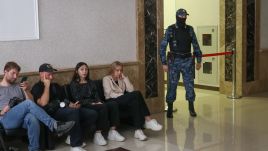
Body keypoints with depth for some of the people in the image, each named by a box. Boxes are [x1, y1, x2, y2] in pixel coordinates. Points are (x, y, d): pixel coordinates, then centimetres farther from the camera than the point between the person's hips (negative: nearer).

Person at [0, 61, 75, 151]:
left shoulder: (19, 86, 25)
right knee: (28, 103, -31)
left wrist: (26, 90, -1)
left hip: (22, 118, 3)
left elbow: (32, 101, 15)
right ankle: (54, 125, -37)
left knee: (32, 118, -37)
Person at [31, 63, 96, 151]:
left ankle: (73, 137, -3)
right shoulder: (37, 87, 3)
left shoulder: (56, 86, 26)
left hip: (64, 109, 8)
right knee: (74, 111, -38)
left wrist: (71, 105, 4)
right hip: (52, 112, -8)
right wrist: (47, 85, -8)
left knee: (92, 114, -9)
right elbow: (43, 103, -15)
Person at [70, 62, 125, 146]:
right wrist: (91, 103, -18)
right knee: (103, 107, -35)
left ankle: (112, 132, -22)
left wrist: (98, 102, -9)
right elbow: (78, 99, -6)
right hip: (84, 106, -6)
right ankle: (97, 135, -32)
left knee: (114, 105, -21)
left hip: (95, 103, 6)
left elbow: (96, 95, 14)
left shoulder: (90, 82, 25)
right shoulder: (74, 84, 6)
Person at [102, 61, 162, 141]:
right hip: (112, 102, -5)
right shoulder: (106, 79, 9)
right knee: (137, 94, -28)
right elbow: (109, 94, -8)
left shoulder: (122, 79, 24)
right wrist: (123, 96, -16)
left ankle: (138, 130, -41)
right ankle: (148, 120, -33)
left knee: (134, 102, -32)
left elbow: (131, 90, 7)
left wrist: (125, 78, 2)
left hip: (123, 102, 5)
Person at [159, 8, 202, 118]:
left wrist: (199, 60, 9)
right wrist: (164, 63, -10)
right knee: (172, 85, 1)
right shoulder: (170, 30, -4)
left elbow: (196, 46, 11)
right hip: (174, 61, -2)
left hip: (187, 61, 2)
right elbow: (163, 47, -5)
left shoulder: (190, 29, 5)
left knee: (189, 84, 3)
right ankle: (170, 108, 13)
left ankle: (191, 107, 17)